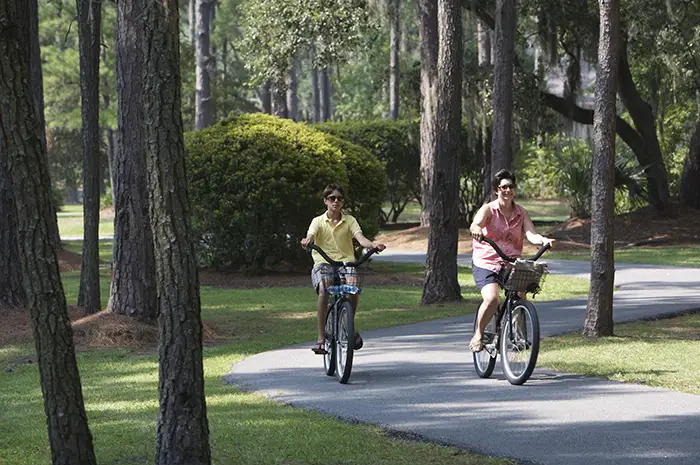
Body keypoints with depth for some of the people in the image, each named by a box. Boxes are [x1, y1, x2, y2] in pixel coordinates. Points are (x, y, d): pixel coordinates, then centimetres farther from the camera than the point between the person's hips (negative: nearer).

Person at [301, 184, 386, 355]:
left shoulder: (349, 220, 12)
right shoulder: (318, 221, 10)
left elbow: (360, 238, -4)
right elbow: (311, 235, -11)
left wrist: (373, 245, -27)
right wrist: (306, 241, -37)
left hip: (345, 262, 1)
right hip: (323, 263, -1)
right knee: (323, 289, -32)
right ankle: (321, 338, -27)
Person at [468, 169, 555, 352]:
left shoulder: (521, 213, 8)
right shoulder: (488, 209, -2)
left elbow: (531, 235, -7)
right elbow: (476, 223, -23)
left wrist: (544, 240, -30)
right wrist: (476, 229, -49)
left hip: (511, 263, 3)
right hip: (486, 263, -3)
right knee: (492, 298, -26)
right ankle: (478, 335, -3)